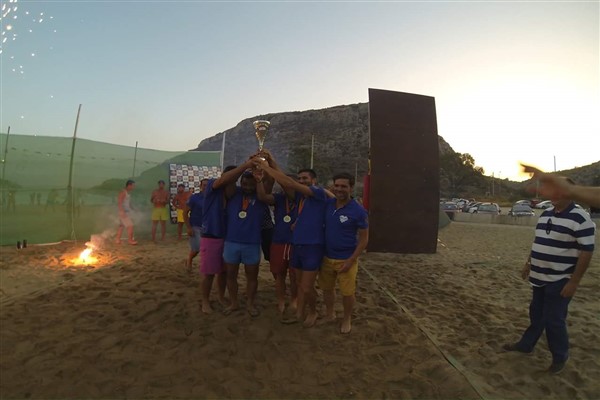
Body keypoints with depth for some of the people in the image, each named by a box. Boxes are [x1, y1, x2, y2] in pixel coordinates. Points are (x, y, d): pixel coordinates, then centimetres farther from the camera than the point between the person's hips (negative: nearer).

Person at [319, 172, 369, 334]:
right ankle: (329, 314, 40)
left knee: (347, 293, 7)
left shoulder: (358, 211, -14)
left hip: (346, 259, -4)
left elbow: (364, 239, -10)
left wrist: (350, 260, -15)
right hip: (326, 257, 4)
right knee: (327, 289, 16)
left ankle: (347, 319, 33)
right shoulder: (327, 204, -2)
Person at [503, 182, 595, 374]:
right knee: (536, 315, 19)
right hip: (540, 277, 7)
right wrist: (528, 263, 17)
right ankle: (526, 344, 34)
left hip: (560, 281, -7)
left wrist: (574, 282, -19)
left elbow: (586, 252, -18)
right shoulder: (545, 214, 7)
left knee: (554, 320, 3)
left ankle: (560, 357, 24)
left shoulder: (581, 219, -16)